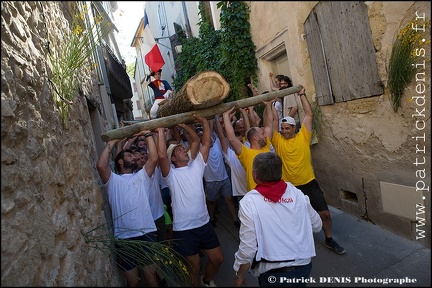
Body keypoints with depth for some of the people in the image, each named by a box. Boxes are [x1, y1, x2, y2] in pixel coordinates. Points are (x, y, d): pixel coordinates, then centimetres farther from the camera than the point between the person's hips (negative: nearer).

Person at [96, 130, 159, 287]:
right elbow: (101, 165, -12)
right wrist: (112, 142, -5)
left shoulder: (141, 176, 12)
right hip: (124, 238, -1)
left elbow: (154, 158, -3)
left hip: (146, 234, 1)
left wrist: (148, 136, 0)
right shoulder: (113, 180, 6)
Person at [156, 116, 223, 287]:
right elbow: (161, 155, -27)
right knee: (195, 266, 10)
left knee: (218, 258, 16)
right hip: (184, 230, -5)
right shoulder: (172, 175, -9)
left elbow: (205, 143, 2)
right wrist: (161, 131, -19)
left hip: (204, 224, 5)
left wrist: (204, 122, -5)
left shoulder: (196, 166, 5)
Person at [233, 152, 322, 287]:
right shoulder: (296, 193, -4)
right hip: (304, 266, 5)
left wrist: (239, 275, 0)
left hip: (274, 274, -4)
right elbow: (317, 226, 9)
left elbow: (248, 248, -17)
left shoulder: (250, 202, -17)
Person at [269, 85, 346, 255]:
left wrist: (302, 95, -4)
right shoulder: (278, 141, -2)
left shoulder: (303, 137, -2)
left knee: (324, 213, 8)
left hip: (309, 183, 0)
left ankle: (329, 240, 32)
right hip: (289, 187, 0)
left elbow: (309, 114, -6)